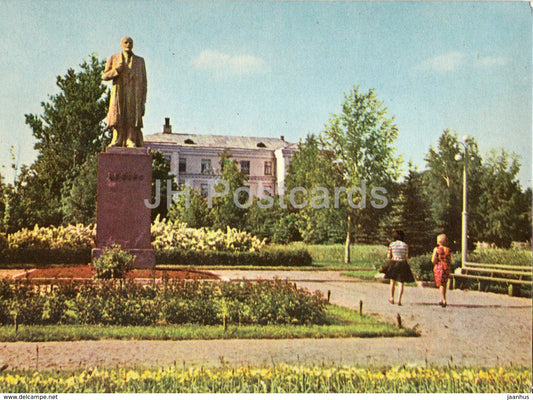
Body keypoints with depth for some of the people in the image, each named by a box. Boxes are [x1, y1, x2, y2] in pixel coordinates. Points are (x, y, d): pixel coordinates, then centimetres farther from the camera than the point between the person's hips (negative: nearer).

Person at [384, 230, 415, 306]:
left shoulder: (392, 244, -1)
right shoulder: (405, 245, 0)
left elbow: (388, 256, 4)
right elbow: (407, 257, 0)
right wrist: (407, 265, 12)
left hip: (393, 263, 0)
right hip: (402, 264, 0)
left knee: (393, 281, 16)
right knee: (401, 283, 4)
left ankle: (392, 298, 17)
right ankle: (399, 300, -4)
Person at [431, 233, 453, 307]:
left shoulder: (436, 249, -7)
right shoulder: (448, 250, 2)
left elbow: (433, 261, -12)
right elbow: (452, 261, 2)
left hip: (438, 268, -3)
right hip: (446, 268, 3)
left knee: (441, 285, 1)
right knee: (444, 284, 17)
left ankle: (444, 300, -13)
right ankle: (441, 300, 22)